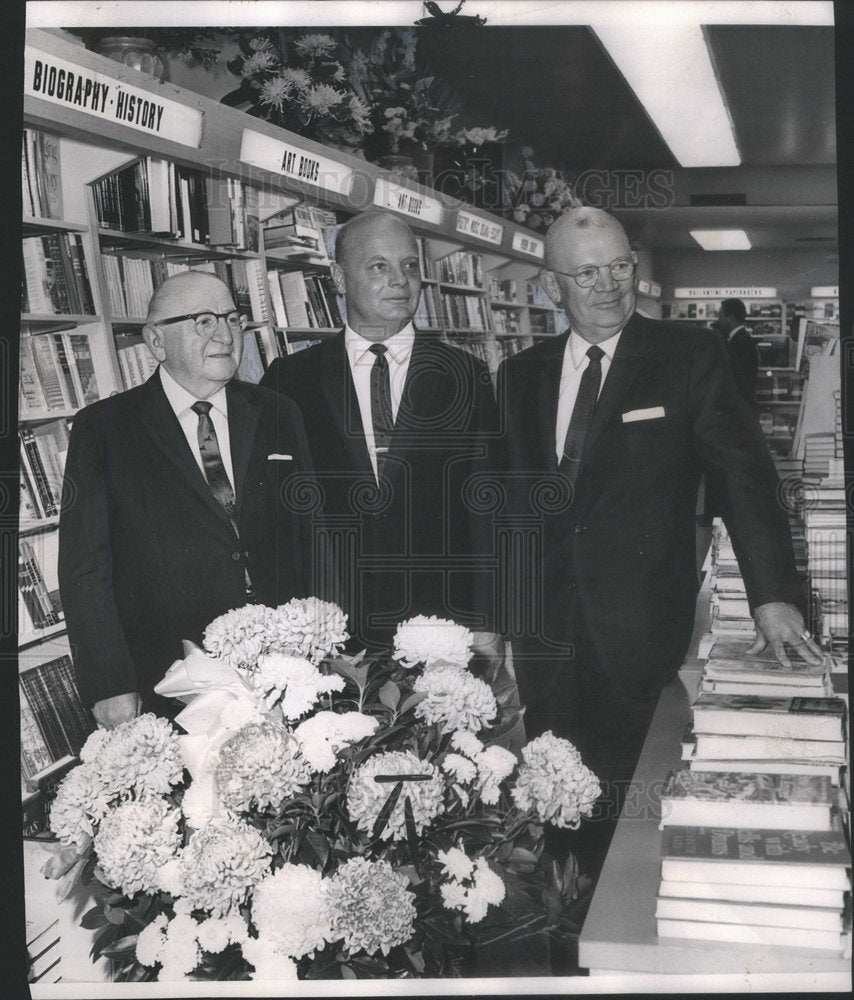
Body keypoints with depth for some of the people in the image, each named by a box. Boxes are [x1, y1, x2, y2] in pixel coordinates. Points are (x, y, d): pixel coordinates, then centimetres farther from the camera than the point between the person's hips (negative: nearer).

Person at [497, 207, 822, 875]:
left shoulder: (689, 358, -2)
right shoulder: (521, 376, 9)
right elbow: (506, 497, 11)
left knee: (625, 795, 3)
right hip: (546, 631, 3)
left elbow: (746, 473, -5)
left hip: (639, 632, -3)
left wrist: (773, 595, -14)